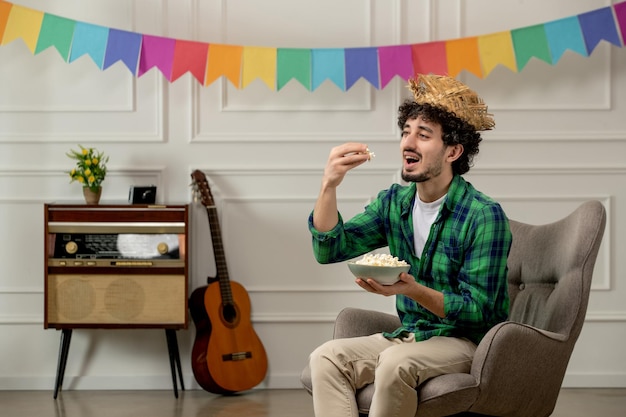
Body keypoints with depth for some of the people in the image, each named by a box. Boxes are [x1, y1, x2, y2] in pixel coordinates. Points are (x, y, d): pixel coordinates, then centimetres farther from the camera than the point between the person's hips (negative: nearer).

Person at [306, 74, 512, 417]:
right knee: (325, 358, -18)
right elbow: (330, 250, -2)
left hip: (467, 341, -6)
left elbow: (477, 311, -15)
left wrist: (413, 290, -30)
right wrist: (329, 186, -16)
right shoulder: (394, 202, 6)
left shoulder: (484, 216, -14)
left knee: (396, 361, -34)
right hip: (409, 334, 6)